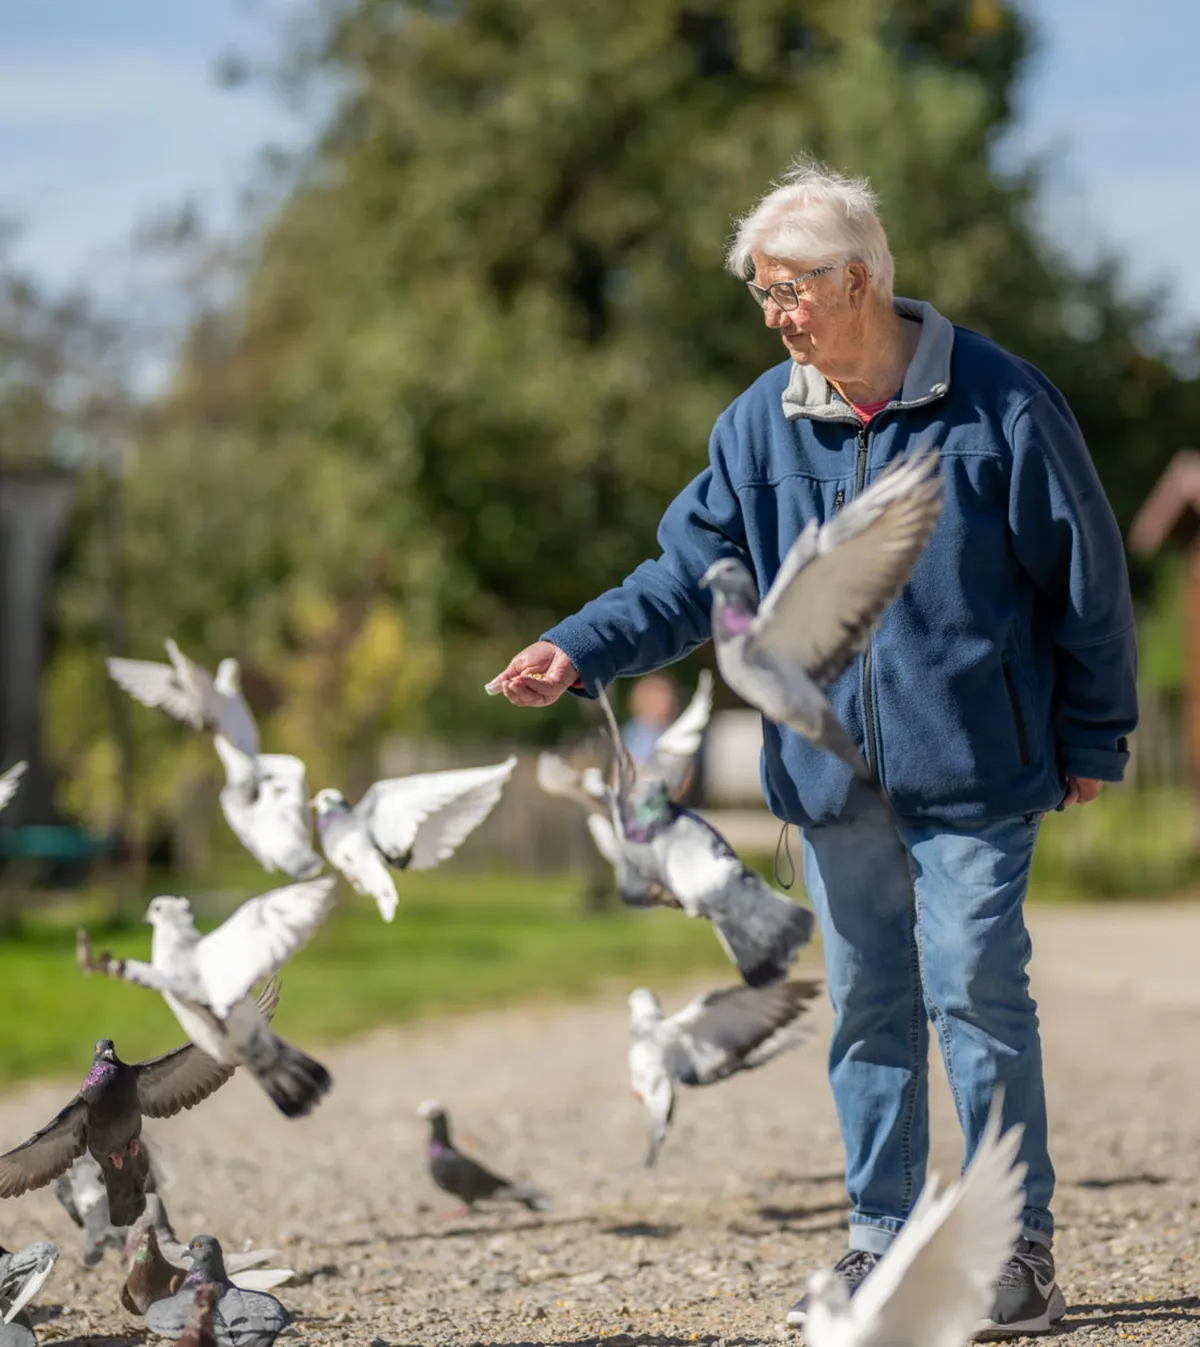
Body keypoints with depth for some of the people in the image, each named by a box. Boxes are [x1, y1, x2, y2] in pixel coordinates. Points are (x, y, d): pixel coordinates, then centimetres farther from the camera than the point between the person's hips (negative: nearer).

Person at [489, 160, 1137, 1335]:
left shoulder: (994, 401, -8)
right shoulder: (762, 424, 3)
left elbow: (1085, 573, -1)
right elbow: (691, 573, 7)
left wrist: (1093, 737, 1)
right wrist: (579, 651, -8)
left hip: (973, 771, -4)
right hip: (832, 777, 4)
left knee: (978, 997, -5)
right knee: (867, 1011, 9)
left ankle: (1019, 1248, 5)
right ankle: (882, 1241, 18)